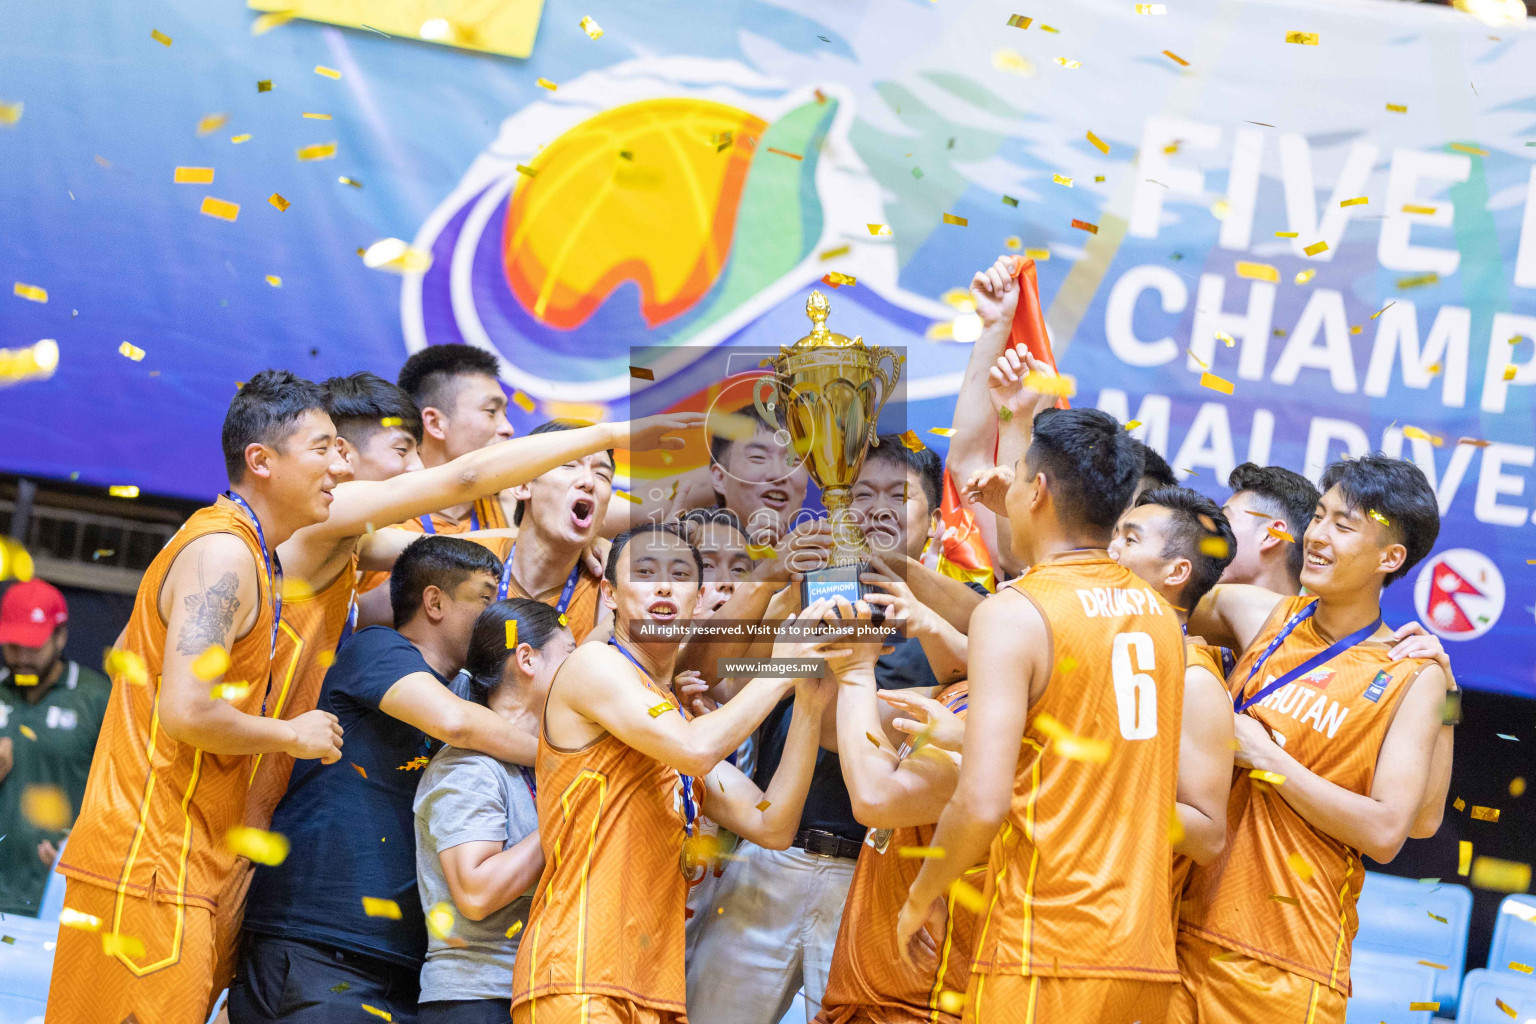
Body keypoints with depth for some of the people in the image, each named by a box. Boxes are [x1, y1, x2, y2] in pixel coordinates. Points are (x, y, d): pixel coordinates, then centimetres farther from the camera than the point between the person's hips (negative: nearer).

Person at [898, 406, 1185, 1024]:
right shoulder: (1157, 611, 11)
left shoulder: (1012, 614, -9)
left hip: (1044, 954, -7)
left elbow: (982, 803, -17)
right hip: (1148, 955, 7)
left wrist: (922, 894, 0)